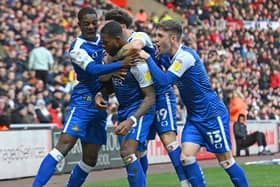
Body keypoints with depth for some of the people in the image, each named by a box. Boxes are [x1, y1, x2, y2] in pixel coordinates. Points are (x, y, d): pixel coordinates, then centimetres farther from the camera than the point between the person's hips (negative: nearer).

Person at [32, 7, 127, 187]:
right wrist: (122, 64, -34)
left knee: (90, 159, 6)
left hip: (100, 104, 7)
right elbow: (94, 69, -26)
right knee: (65, 144, -22)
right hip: (84, 100, -7)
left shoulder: (102, 38, 10)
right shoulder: (78, 48, -12)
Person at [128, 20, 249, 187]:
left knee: (226, 160, 0)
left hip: (212, 114, -8)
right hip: (194, 117, 8)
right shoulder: (174, 56, 6)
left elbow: (164, 80, -26)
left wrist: (148, 58, -19)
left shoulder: (185, 56, -20)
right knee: (186, 157, -6)